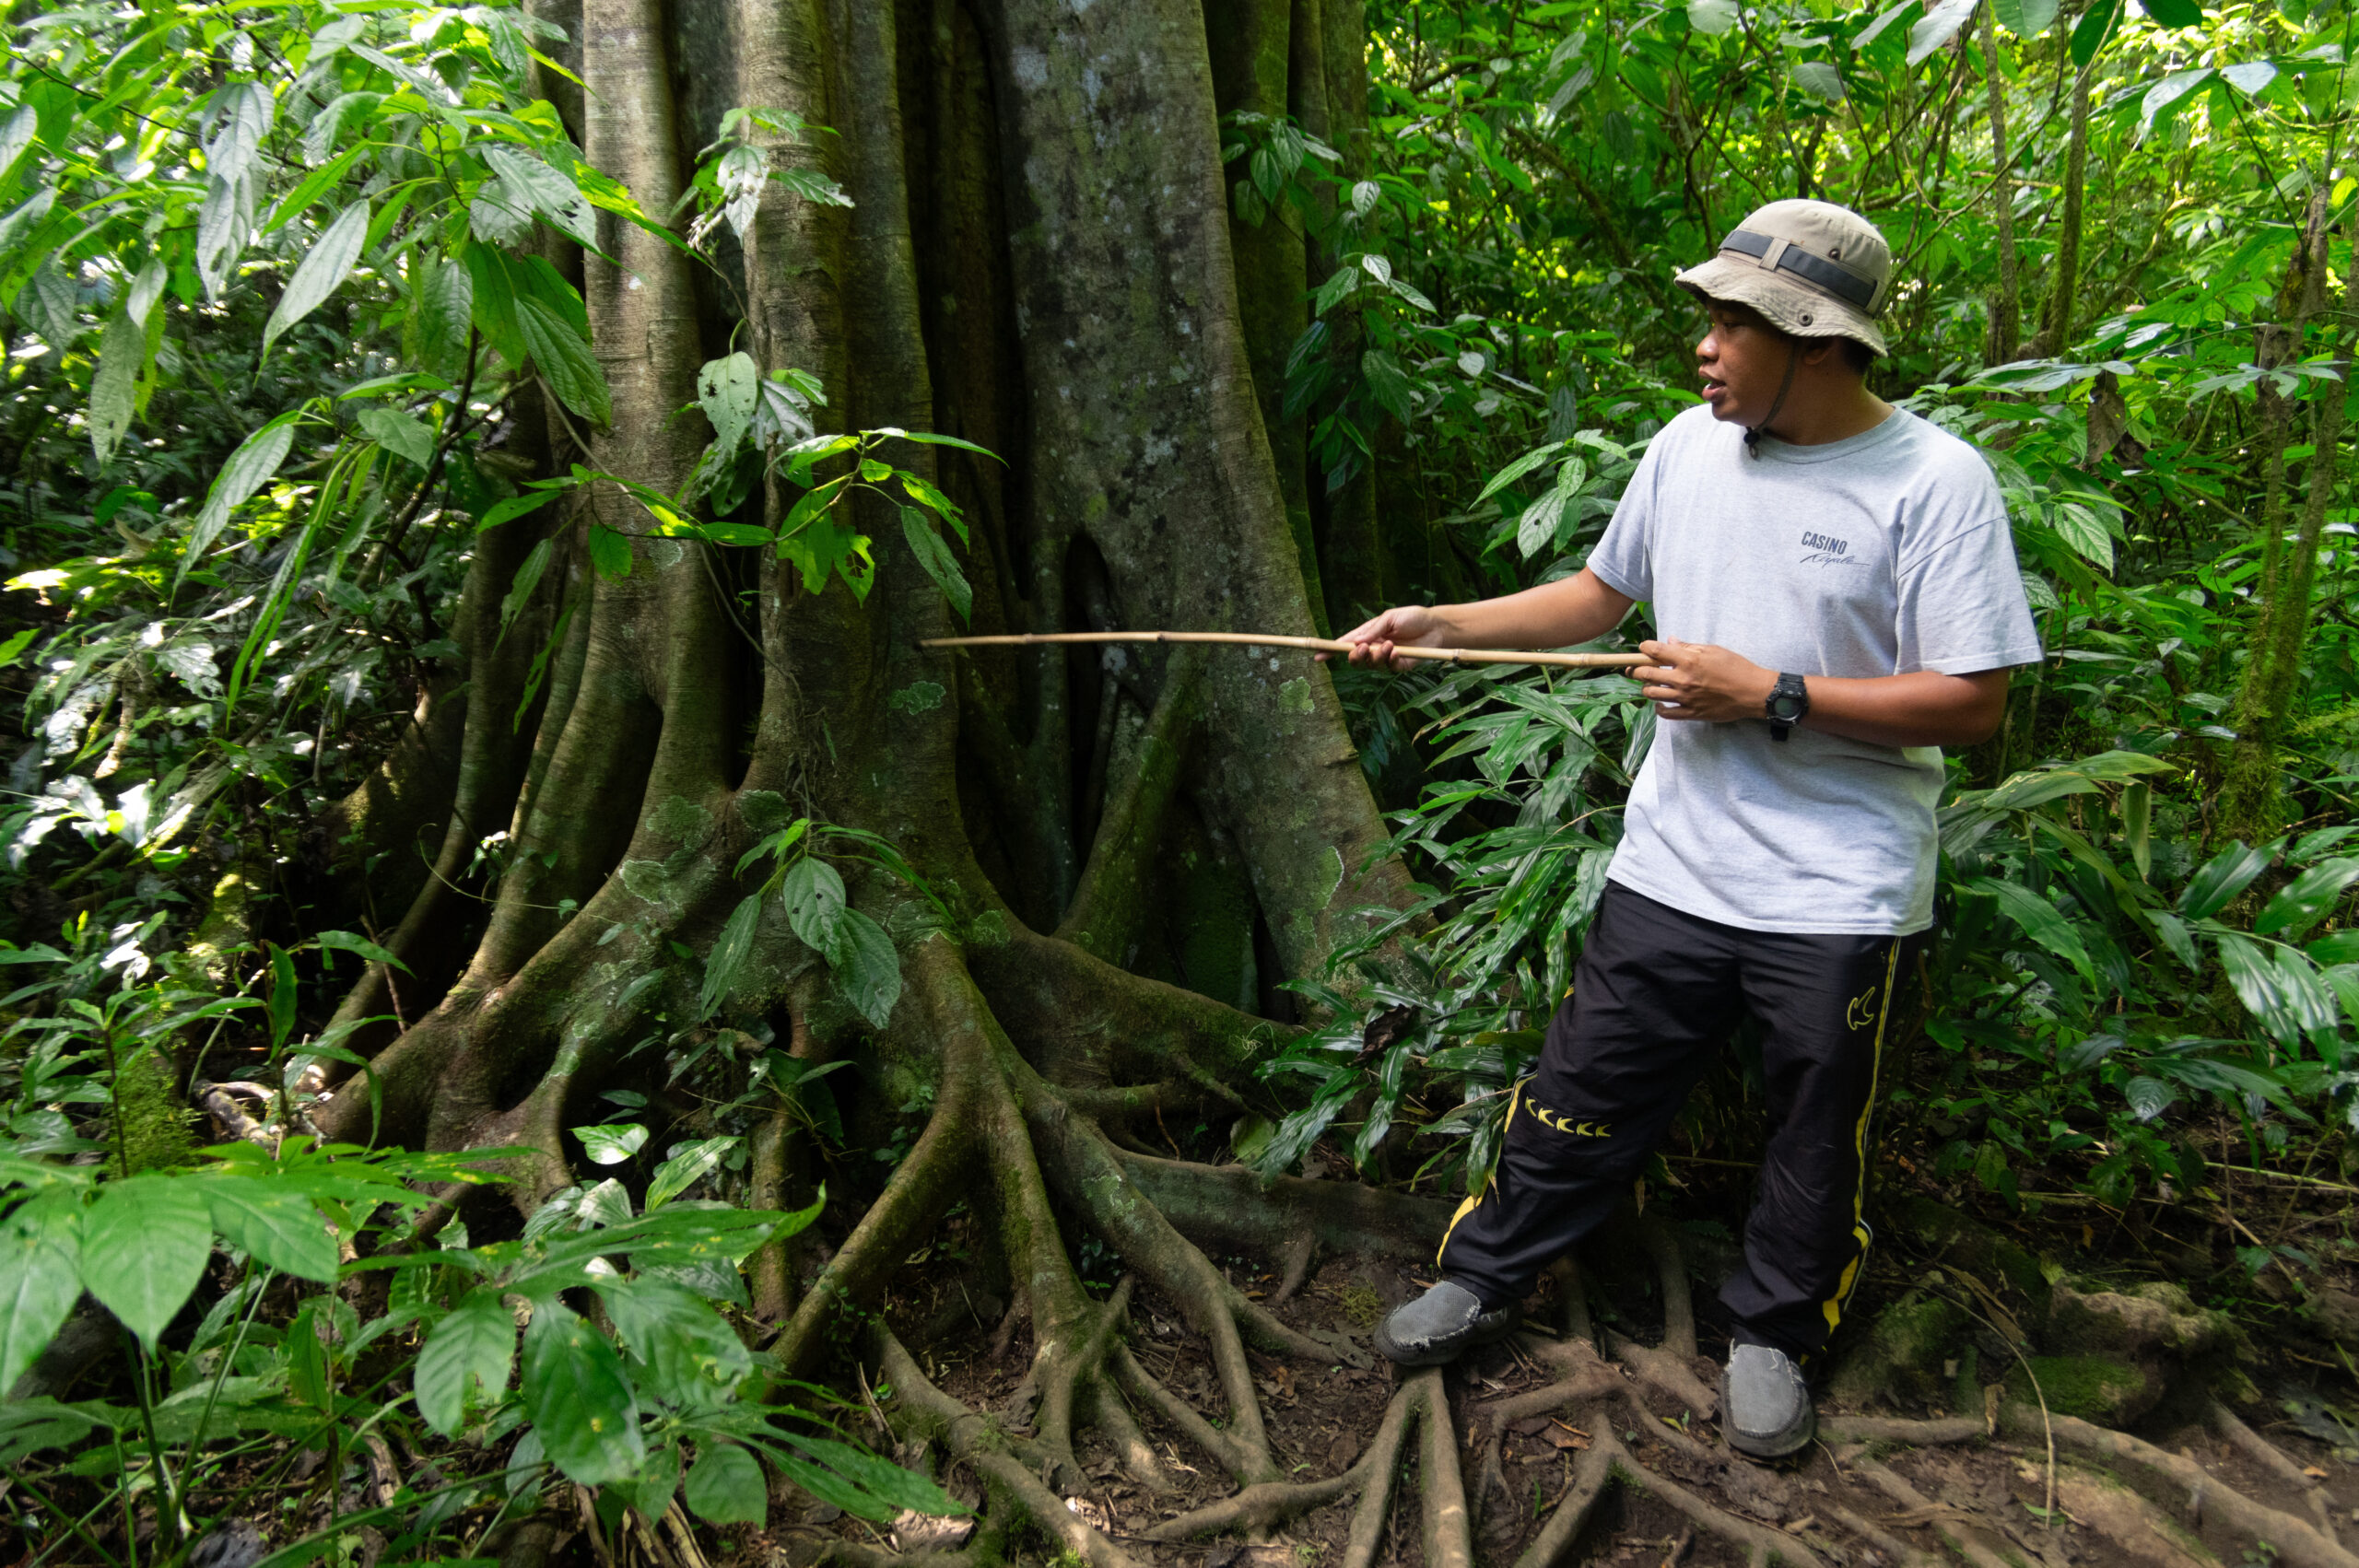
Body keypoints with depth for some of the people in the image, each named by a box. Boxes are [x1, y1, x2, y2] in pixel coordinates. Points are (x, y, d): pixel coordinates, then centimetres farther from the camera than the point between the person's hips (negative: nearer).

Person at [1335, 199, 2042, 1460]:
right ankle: (1484, 1276, 32)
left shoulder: (1932, 482, -14)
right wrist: (1439, 625, 5)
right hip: (1672, 864, 4)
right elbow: (1597, 594, 14)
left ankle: (1773, 1331, 36)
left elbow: (1972, 702, -16)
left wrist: (1769, 696, -20)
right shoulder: (1689, 446, 2)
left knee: (1813, 1132, 13)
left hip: (1839, 894, -3)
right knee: (1585, 1082, 12)